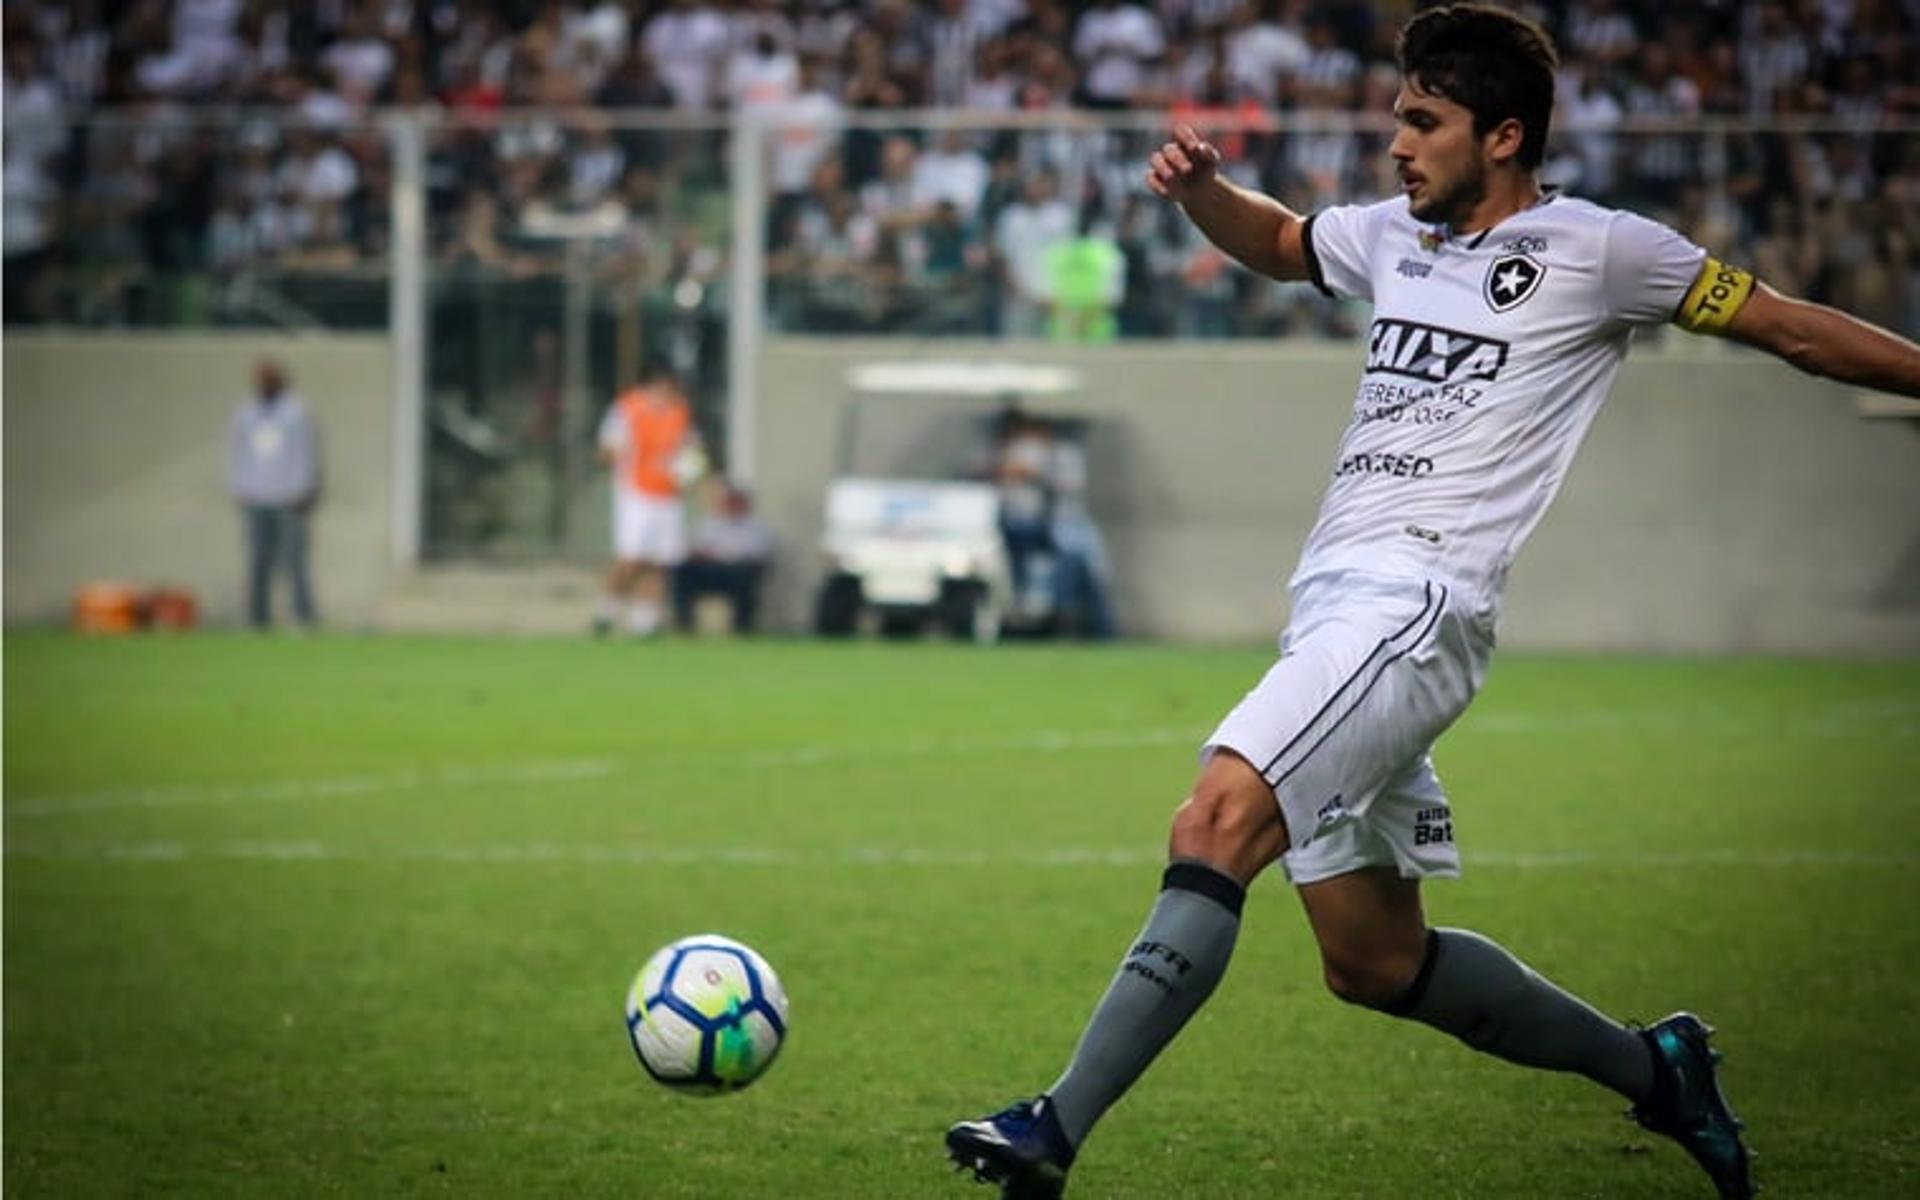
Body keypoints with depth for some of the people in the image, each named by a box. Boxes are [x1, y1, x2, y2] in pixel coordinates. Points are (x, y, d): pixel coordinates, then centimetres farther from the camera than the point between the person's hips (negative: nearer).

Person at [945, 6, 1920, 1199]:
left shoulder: (1595, 250, -1)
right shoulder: (1392, 237, 18)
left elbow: (1789, 326, 5)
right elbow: (1277, 241, 37)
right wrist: (1200, 187, 17)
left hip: (1418, 603, -9)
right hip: (1335, 606, 9)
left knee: (1221, 819, -27)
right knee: (1376, 961, 12)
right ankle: (1652, 1067, 29)